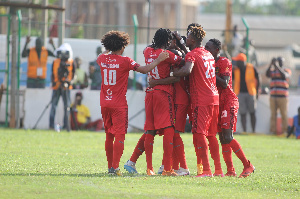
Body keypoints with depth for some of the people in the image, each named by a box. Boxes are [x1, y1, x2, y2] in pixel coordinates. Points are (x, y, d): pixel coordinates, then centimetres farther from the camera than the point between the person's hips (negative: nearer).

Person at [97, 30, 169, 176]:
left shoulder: (102, 59, 3)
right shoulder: (124, 61, -12)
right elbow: (144, 70, -8)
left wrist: (108, 50, 37)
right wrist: (159, 60, -1)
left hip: (105, 103, 6)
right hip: (119, 104, -6)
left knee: (109, 135, 15)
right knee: (119, 135, -4)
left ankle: (110, 167, 18)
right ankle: (115, 167, -13)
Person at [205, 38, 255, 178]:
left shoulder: (224, 62, -8)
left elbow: (224, 83, -16)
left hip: (228, 101, -8)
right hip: (217, 102, 8)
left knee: (227, 137, -16)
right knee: (222, 138, 2)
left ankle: (248, 166, -7)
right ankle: (230, 170, 2)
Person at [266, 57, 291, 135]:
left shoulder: (287, 71, 6)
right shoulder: (273, 71, 15)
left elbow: (284, 75, -16)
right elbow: (267, 74, -6)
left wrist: (277, 66, -21)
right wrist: (271, 64, -16)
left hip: (283, 96, -3)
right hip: (273, 96, 3)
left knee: (284, 114, -3)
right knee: (273, 114, 2)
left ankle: (284, 131, -1)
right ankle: (273, 131, 4)